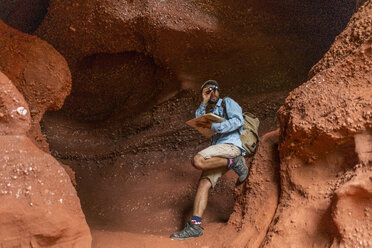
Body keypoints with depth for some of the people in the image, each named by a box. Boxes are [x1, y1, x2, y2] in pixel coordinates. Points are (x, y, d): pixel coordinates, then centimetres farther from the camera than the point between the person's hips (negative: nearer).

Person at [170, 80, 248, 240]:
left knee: (197, 161, -28)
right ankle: (195, 225, -15)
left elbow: (238, 120, -5)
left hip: (232, 145, -7)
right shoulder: (212, 112, 32)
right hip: (220, 152, 7)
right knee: (204, 183, -9)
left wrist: (214, 127, -12)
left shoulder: (227, 102, 12)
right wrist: (204, 103, 10)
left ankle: (235, 163, -15)